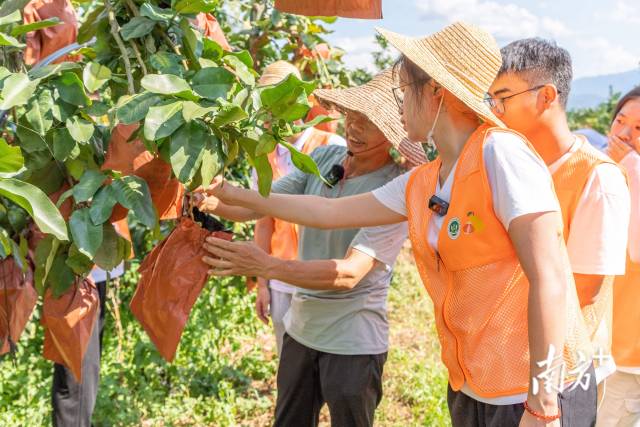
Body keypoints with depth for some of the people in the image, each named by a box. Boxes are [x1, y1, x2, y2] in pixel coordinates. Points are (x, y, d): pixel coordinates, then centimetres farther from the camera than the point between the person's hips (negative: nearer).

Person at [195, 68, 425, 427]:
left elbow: (349, 273, -29)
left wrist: (268, 266, -38)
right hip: (301, 327, 6)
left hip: (353, 342, -6)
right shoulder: (324, 157, -2)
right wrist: (214, 201, -25)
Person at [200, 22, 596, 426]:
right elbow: (328, 211, 17)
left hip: (538, 392, -7)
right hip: (469, 389, 7)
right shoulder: (420, 184, 5)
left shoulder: (501, 152, -17)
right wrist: (239, 196, 21)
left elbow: (550, 280, -21)